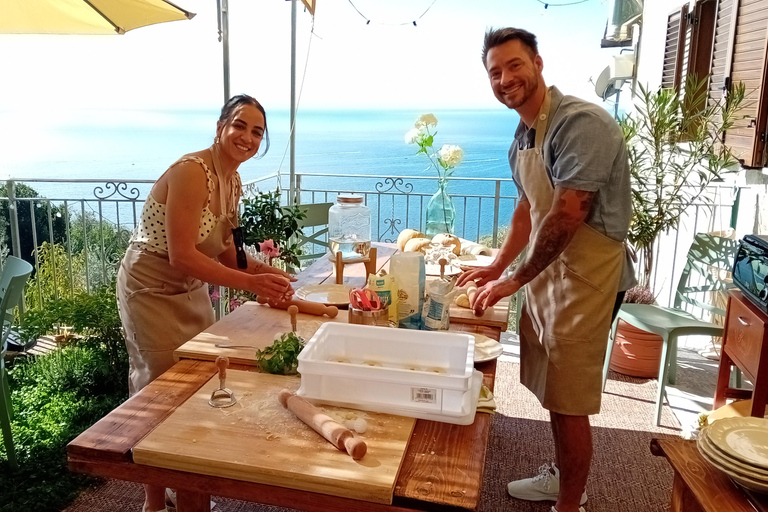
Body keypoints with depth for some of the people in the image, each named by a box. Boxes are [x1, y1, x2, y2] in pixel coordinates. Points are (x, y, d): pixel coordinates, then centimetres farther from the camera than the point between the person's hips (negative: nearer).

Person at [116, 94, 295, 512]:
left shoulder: (233, 182, 2)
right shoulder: (191, 172, -25)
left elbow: (223, 250, 5)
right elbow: (181, 256, -30)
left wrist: (261, 269, -12)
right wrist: (250, 282, -31)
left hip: (191, 290, 8)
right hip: (152, 290, -8)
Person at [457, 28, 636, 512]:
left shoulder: (581, 122, -19)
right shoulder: (524, 135, 10)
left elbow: (567, 216, -23)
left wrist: (516, 281, -14)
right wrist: (498, 267, 18)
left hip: (585, 277, -8)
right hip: (547, 270, 9)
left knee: (569, 402, 1)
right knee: (553, 390, 20)